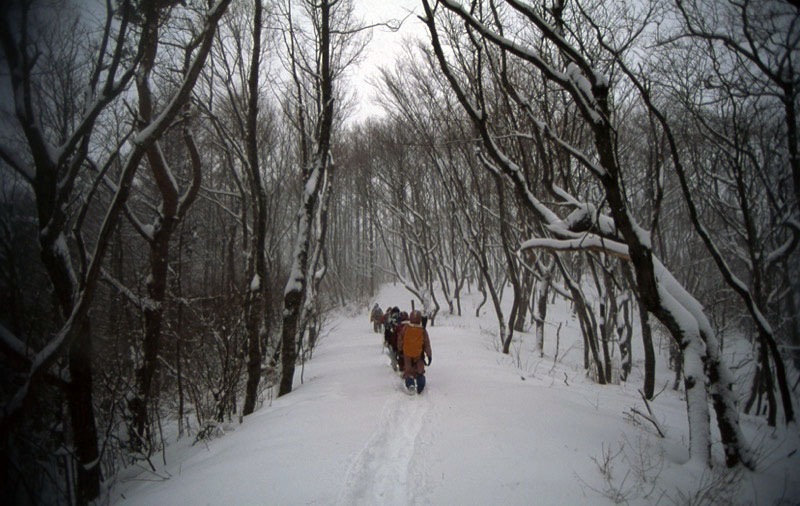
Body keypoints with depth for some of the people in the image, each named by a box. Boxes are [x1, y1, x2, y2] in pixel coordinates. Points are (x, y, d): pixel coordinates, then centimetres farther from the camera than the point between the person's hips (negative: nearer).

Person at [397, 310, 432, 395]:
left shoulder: (405, 328, -7)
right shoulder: (423, 331, -6)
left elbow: (400, 340, 2)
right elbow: (427, 344, -3)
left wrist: (399, 349, 17)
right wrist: (428, 355, 2)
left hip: (407, 354, 0)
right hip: (419, 355, 0)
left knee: (408, 370, 8)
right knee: (419, 370, 14)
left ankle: (410, 383, -16)